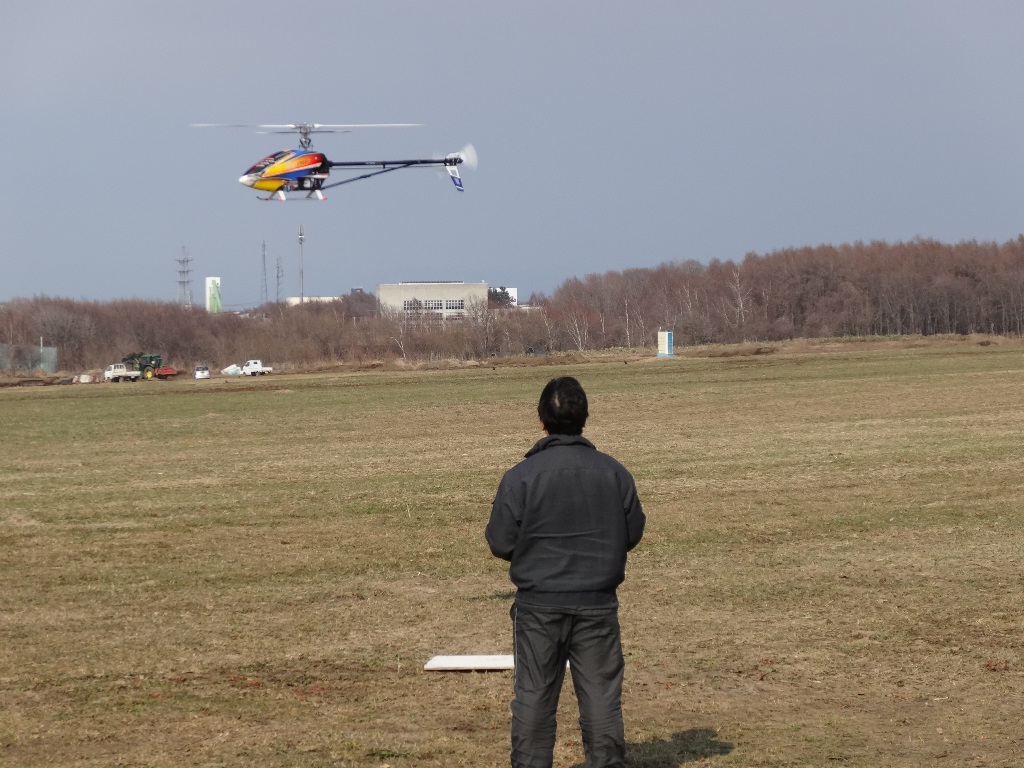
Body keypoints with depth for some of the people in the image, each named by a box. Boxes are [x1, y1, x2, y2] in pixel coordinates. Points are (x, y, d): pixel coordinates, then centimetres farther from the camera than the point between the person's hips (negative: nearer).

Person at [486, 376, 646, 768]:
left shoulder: (520, 476, -11)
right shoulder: (614, 472, -4)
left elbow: (501, 543, -8)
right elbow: (632, 533, 4)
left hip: (538, 604, -1)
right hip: (597, 603, 1)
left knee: (533, 696, 8)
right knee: (601, 696, 7)